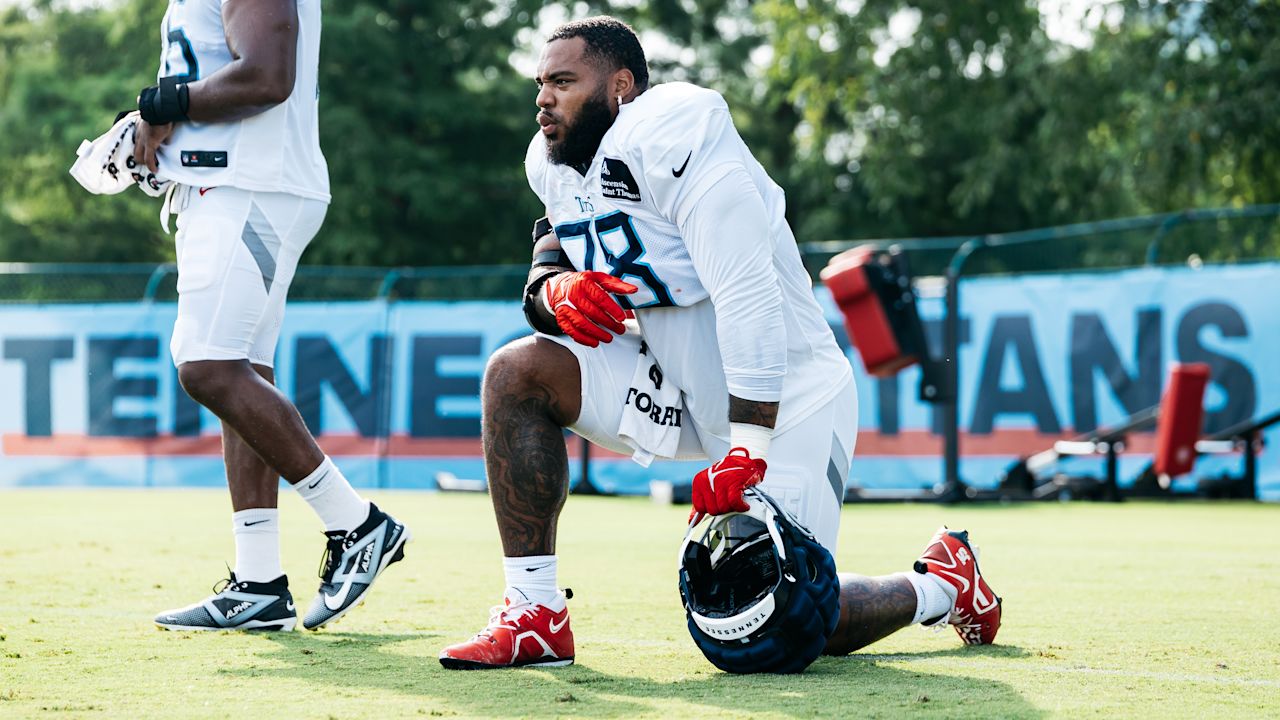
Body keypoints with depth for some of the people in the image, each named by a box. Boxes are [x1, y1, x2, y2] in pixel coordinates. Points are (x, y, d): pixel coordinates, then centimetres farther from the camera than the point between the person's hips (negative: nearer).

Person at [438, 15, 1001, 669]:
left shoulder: (673, 138, -24)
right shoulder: (558, 164, 4)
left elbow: (750, 301, -28)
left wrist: (746, 453, -31)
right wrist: (553, 290, -17)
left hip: (780, 402, -8)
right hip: (682, 386, 8)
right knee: (518, 373, -12)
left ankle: (942, 585, 21)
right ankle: (535, 618, -10)